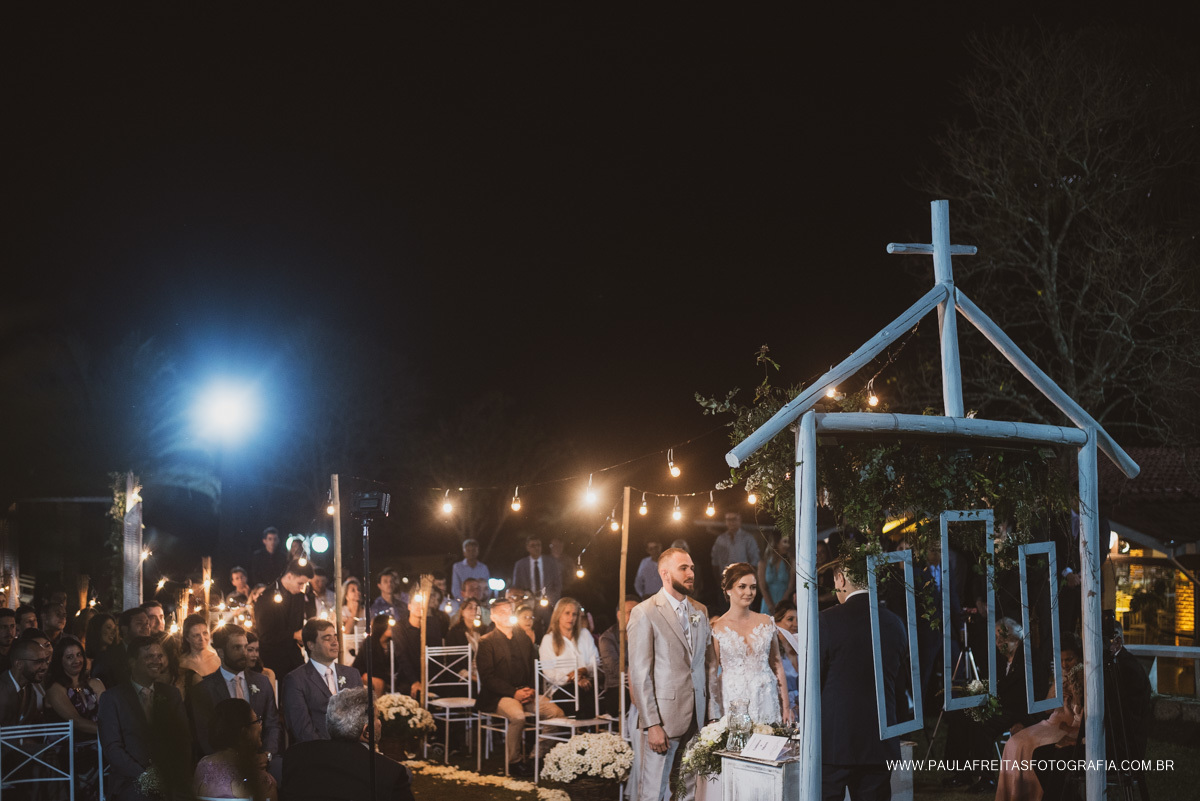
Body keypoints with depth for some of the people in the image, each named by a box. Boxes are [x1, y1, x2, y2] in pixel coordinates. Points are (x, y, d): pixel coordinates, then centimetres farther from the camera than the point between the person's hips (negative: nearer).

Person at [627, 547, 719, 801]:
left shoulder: (700, 612, 14)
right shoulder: (644, 613, -6)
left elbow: (711, 663, 15)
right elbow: (639, 673, -10)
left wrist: (714, 714, 7)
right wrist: (652, 724, -15)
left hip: (696, 718, 6)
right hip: (663, 717, -5)